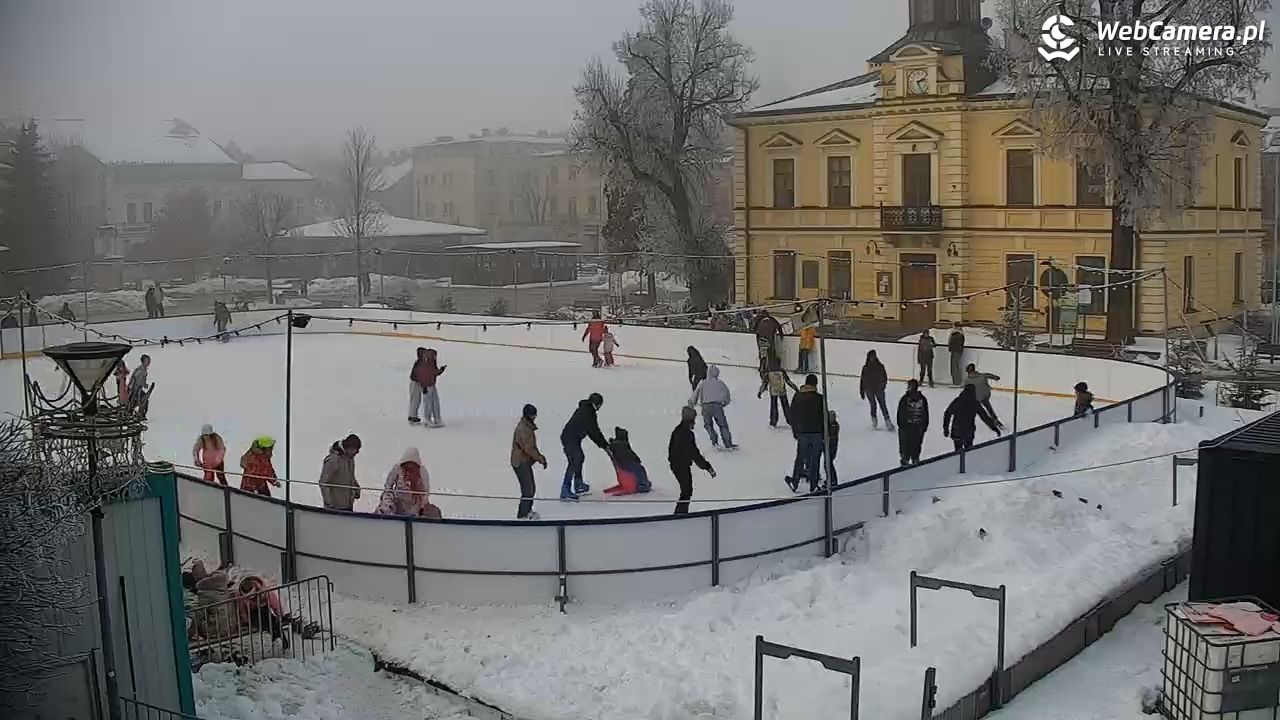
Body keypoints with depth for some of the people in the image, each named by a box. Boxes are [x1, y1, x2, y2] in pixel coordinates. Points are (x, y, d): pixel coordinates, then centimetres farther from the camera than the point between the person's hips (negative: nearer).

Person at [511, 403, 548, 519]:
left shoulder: (528, 426, 11)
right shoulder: (523, 429, -22)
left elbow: (532, 446, 19)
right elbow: (528, 448, -24)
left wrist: (540, 456, 9)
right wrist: (541, 459, -17)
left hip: (525, 462, 10)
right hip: (520, 463, -10)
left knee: (531, 488, 18)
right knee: (528, 489, -9)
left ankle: (527, 511, 32)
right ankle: (522, 516, -4)